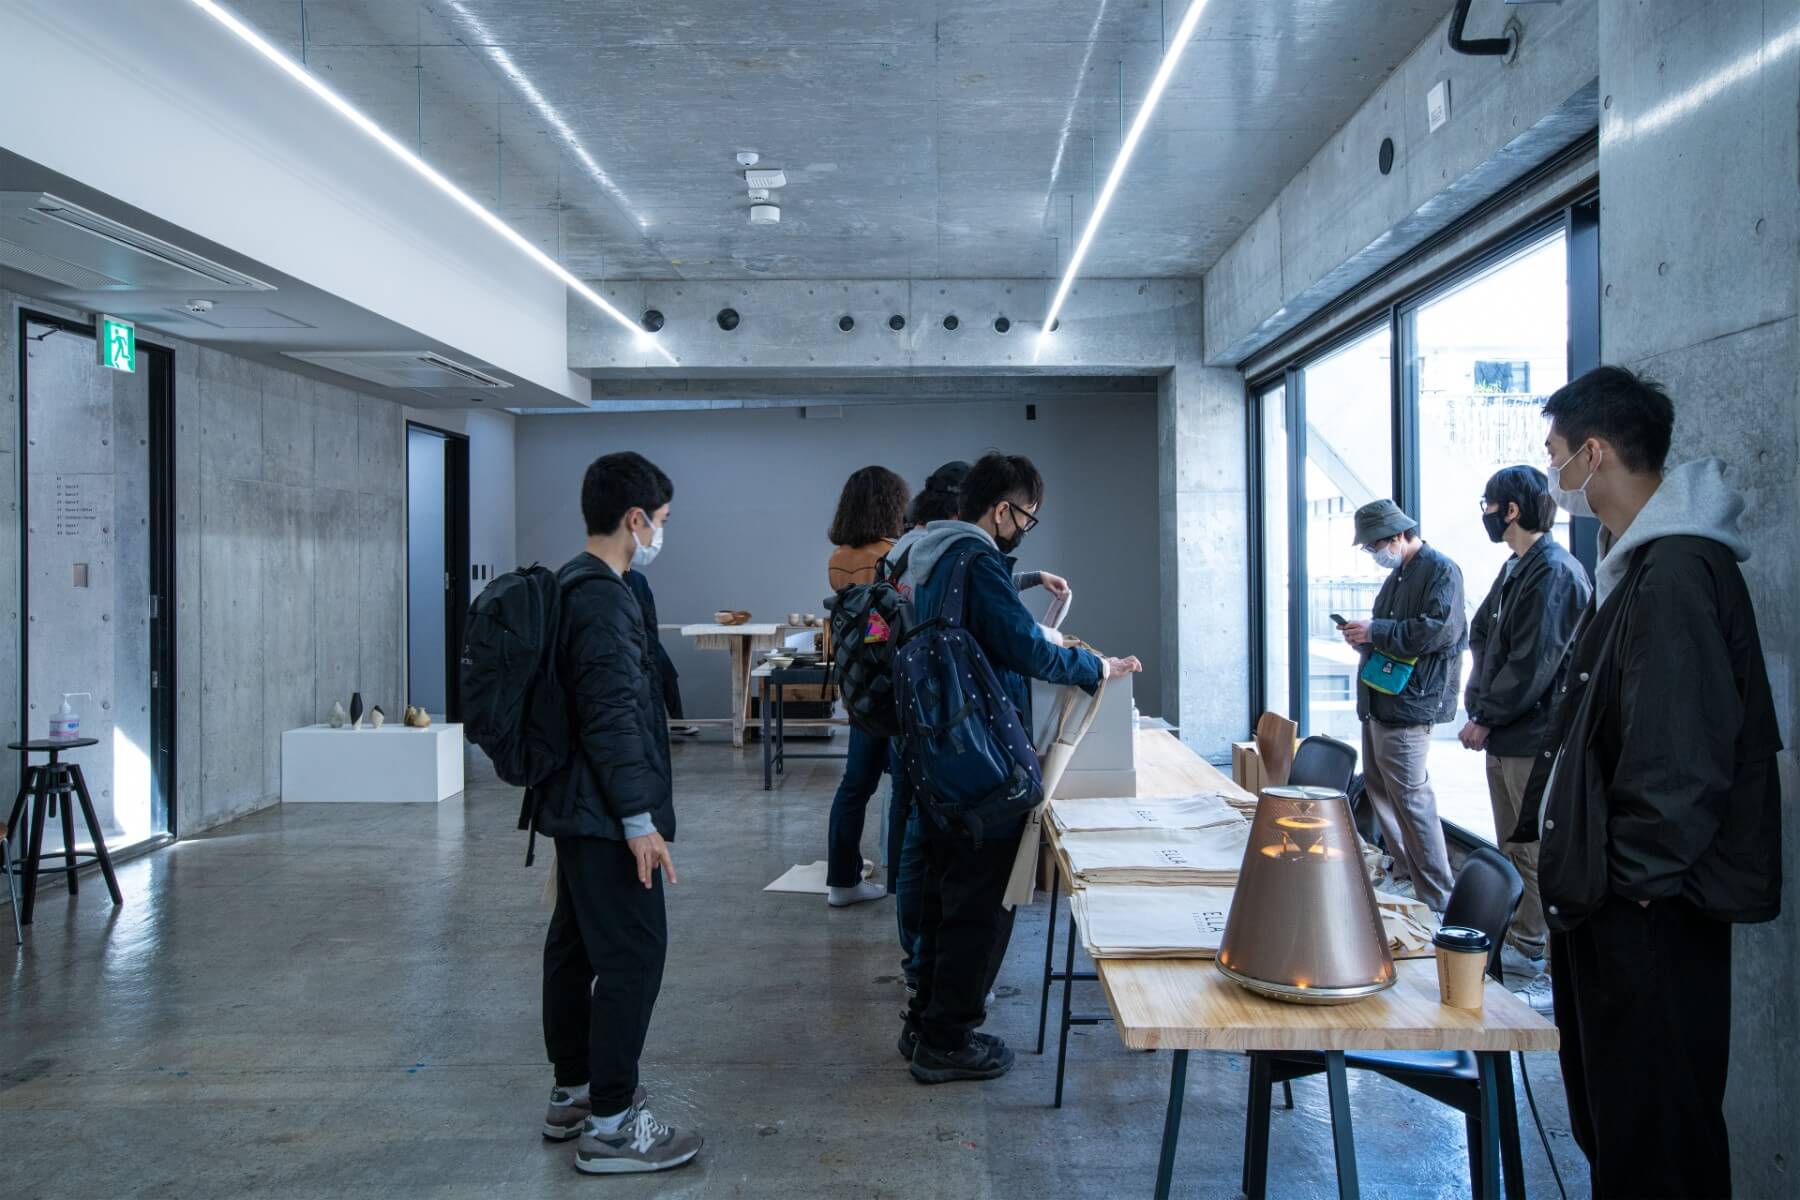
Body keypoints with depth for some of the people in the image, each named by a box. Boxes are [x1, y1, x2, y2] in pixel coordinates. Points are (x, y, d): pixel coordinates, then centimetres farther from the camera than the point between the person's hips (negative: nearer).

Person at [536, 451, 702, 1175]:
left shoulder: (571, 588, 13)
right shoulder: (605, 600, -19)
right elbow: (613, 719, -23)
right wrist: (639, 818, -21)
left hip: (575, 807, 11)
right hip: (606, 815, -11)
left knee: (575, 946, 16)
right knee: (632, 955, -6)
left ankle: (572, 1092, 27)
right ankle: (609, 1123, 0)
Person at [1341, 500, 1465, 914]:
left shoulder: (1441, 571, -9)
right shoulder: (1397, 575, 19)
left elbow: (1439, 630, -22)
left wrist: (1376, 631, -18)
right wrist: (1364, 637, 7)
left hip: (1408, 705, -10)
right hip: (1378, 703, 10)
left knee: (1411, 799, -10)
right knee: (1379, 789, 14)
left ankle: (1435, 900, -4)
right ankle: (1401, 877, 25)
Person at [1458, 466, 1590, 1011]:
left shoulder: (1554, 572, -15)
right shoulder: (1516, 568, 15)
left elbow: (1534, 662, -20)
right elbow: (1485, 640, 20)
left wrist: (1486, 717, -15)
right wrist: (1479, 705, 9)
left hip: (1536, 740, -10)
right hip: (1507, 738, 10)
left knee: (1538, 860, -5)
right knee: (1513, 853, 17)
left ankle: (1546, 972, 3)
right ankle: (1517, 952, 28)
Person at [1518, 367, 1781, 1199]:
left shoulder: (1677, 572, -19)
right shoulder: (1635, 564, 13)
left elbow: (1682, 751, -24)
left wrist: (1631, 876, -17)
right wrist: (1562, 846, 15)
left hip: (1651, 909, -10)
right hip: (1604, 892, 10)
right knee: (1607, 1119, 20)